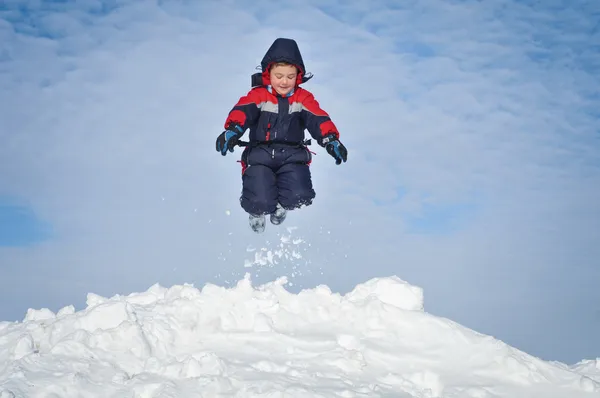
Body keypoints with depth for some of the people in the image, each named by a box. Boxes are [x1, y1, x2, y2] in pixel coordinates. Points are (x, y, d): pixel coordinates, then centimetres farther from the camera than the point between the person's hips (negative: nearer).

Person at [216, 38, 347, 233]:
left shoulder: (303, 98, 7)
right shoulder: (257, 95, 0)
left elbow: (318, 119, -6)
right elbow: (243, 111, -17)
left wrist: (331, 139, -26)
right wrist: (232, 130, -40)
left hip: (292, 157, 2)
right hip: (260, 156, -2)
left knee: (298, 196, -24)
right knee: (260, 202, -23)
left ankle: (281, 205, 19)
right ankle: (257, 211, 22)